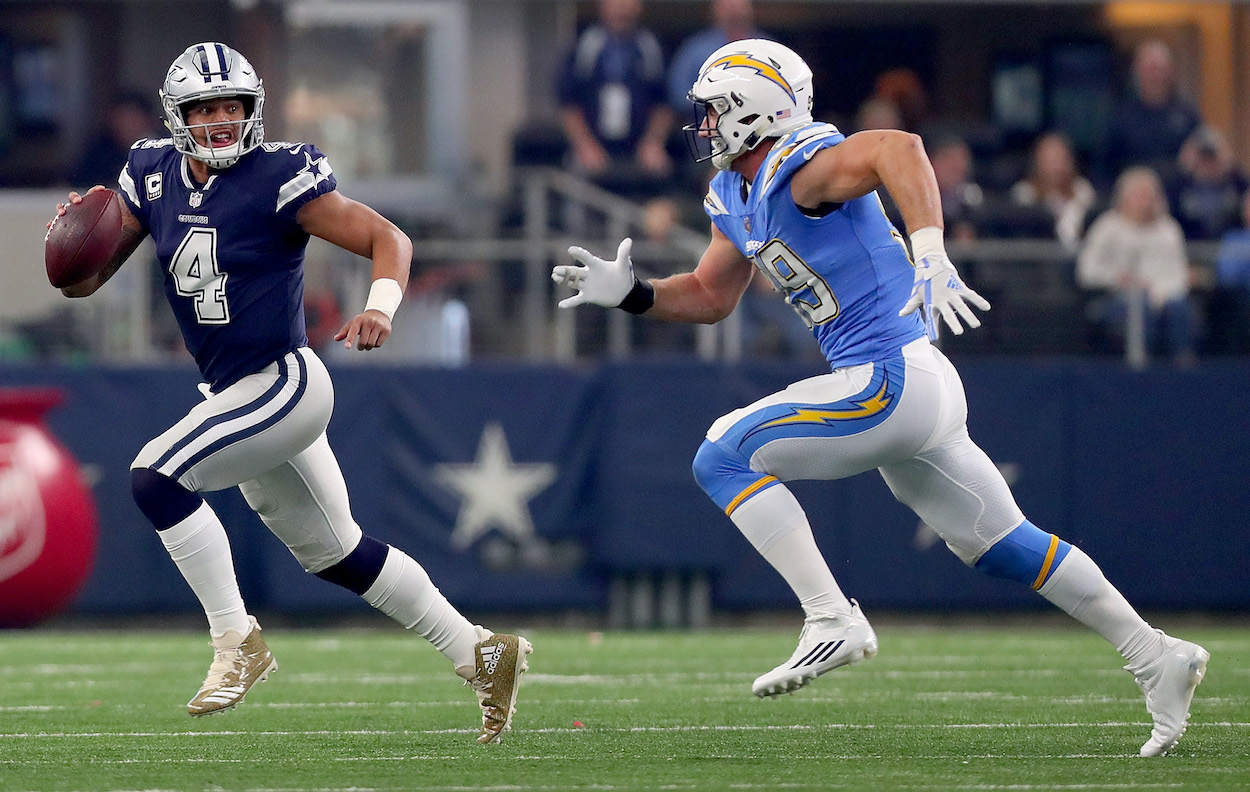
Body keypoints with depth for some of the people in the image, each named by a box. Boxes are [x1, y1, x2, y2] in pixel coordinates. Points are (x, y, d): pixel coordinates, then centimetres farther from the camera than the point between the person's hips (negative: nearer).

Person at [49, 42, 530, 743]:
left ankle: (237, 642, -11)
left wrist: (381, 307, -34)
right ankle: (483, 655, 28)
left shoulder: (279, 177, -15)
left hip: (285, 384, -8)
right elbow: (83, 283, 7)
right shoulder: (154, 176, 3)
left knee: (157, 476, -22)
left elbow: (389, 239, -15)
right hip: (236, 394, 8)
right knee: (336, 553, 17)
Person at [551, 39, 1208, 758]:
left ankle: (833, 621, -14)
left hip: (892, 381, -10)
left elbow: (899, 148, -32)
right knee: (1002, 545, 16)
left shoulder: (798, 166, -14)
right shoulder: (736, 195, 15)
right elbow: (711, 297, 28)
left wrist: (931, 254, -43)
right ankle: (1158, 658, 20)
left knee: (725, 457, -10)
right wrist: (628, 292, 13)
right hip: (916, 394, 10)